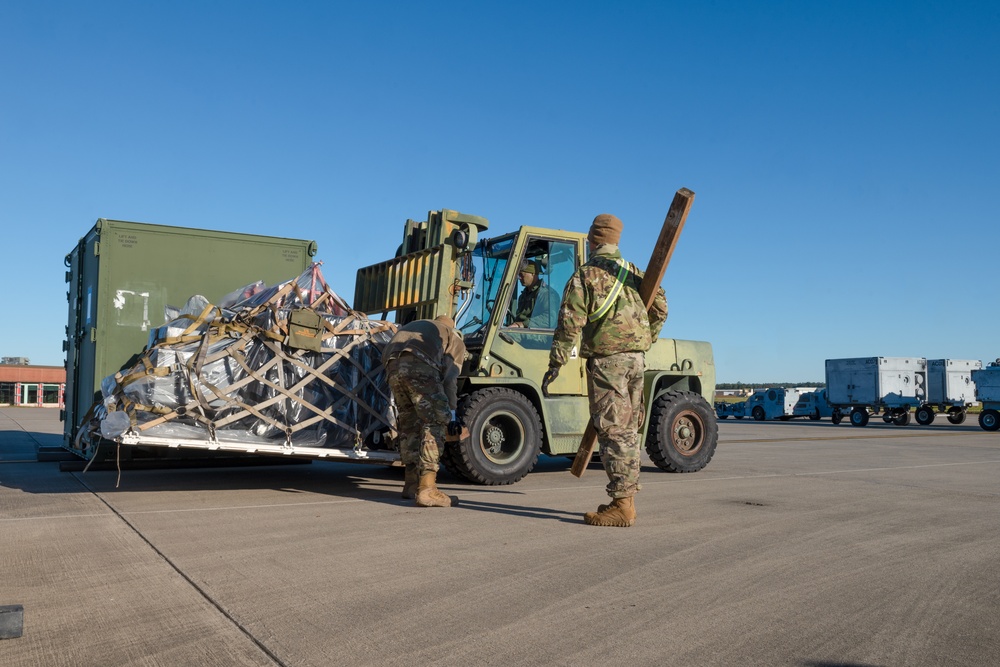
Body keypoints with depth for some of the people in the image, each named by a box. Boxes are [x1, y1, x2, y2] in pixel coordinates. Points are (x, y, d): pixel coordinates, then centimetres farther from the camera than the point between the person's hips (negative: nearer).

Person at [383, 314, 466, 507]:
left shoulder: (412, 326, 42)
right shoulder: (454, 338, 27)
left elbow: (385, 353, 33)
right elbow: (450, 379, 14)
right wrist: (452, 415, 15)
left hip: (393, 367, 6)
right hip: (420, 366, -6)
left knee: (409, 423, 19)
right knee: (435, 422, -2)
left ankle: (411, 484, 27)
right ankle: (427, 489, -13)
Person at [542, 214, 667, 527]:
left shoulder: (585, 275, -4)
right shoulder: (634, 273, 16)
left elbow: (570, 324, -11)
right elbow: (660, 308, 14)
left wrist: (555, 363, -9)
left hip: (606, 359, -7)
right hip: (637, 358, 7)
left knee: (613, 430, -7)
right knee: (628, 430, 13)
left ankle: (621, 506, -7)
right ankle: (627, 499, 19)